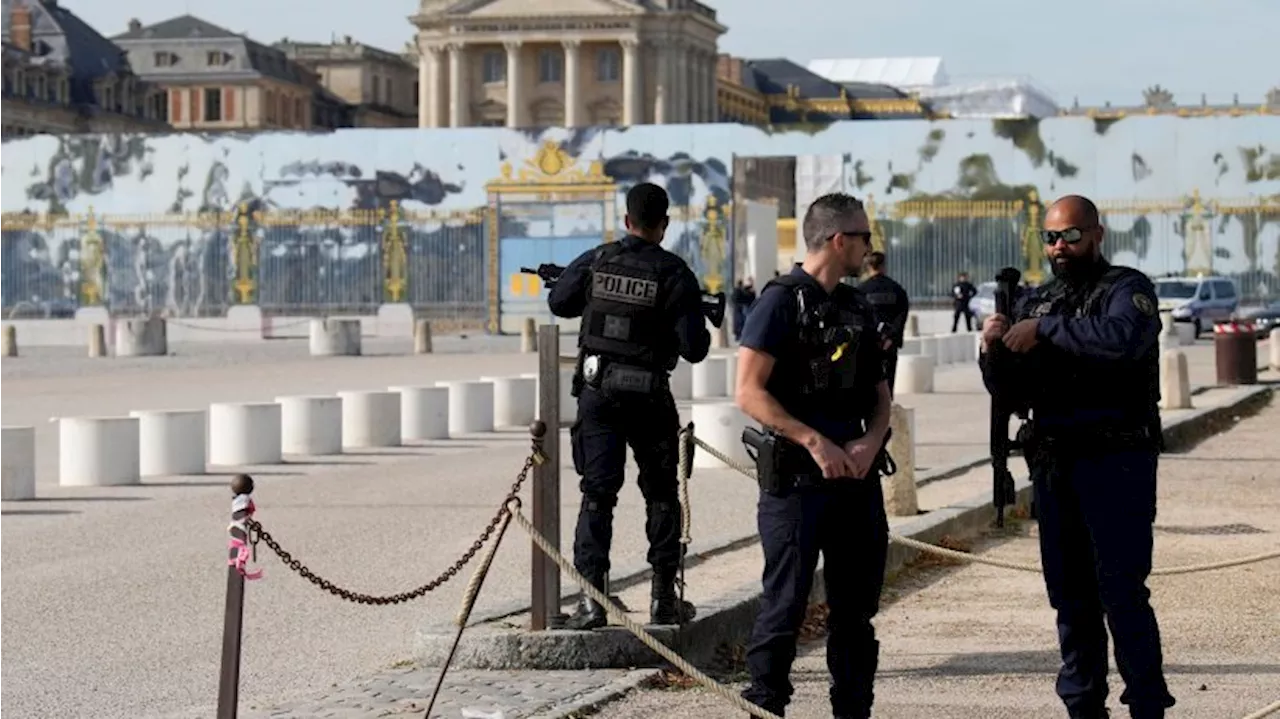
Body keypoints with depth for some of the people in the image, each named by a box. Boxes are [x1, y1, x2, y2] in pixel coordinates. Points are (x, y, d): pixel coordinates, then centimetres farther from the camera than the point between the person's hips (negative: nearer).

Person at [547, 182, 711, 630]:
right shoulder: (674, 274, -9)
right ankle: (664, 599, 14)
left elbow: (558, 303, 15)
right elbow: (694, 349, -11)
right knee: (662, 496, 13)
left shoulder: (594, 262, -1)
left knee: (597, 495, 3)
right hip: (648, 397, -2)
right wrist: (701, 332, 12)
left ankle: (591, 599, -7)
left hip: (597, 392, 2)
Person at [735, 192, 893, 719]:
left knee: (856, 606, 11)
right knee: (785, 603, -5)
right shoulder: (782, 301, -7)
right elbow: (749, 392, -14)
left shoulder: (857, 308, 15)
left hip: (855, 475, 7)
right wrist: (815, 442, -19)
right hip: (796, 478, -7)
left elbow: (880, 394, 17)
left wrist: (870, 443, -4)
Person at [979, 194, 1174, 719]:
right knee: (1070, 596, 9)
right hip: (1053, 466, 6)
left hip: (1115, 461, -6)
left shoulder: (1127, 289, -2)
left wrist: (1045, 329, -19)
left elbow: (1122, 340, -25)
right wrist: (994, 351, -4)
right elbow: (1013, 390, 16)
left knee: (1121, 592, -10)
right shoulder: (1035, 302, 17)